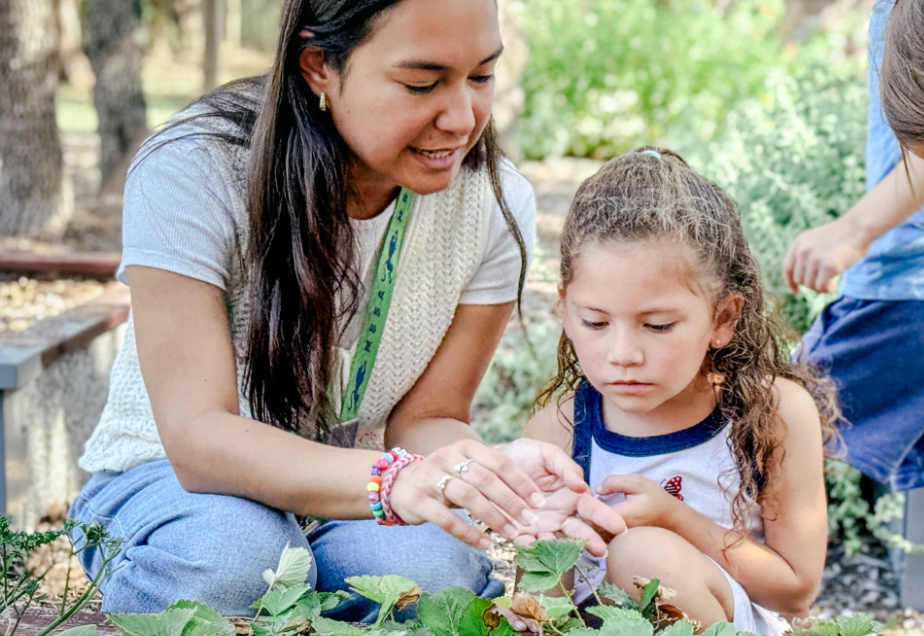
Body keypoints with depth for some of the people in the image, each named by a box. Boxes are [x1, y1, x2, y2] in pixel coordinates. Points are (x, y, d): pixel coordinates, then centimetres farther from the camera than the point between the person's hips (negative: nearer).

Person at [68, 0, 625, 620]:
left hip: (347, 509, 2)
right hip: (173, 483, -1)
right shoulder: (193, 172, -23)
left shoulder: (495, 203, -12)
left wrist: (492, 472, -35)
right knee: (235, 549, -36)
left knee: (432, 565, -33)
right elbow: (198, 436, -30)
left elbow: (424, 419, -10)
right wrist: (394, 480, -47)